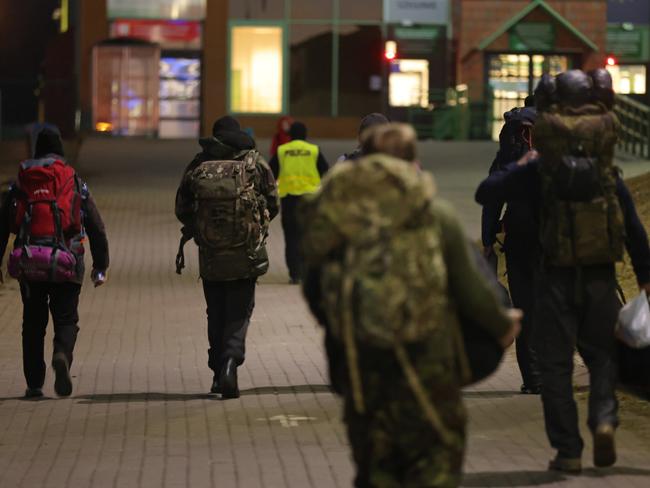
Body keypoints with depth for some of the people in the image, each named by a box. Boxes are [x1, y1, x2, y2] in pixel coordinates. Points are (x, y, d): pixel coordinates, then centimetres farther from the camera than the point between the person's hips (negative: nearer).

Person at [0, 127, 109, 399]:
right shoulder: (76, 185, 7)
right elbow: (97, 229, 6)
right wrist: (100, 267, 12)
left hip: (28, 265, 1)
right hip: (64, 264, -1)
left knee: (33, 323, 11)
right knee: (66, 319, 7)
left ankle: (34, 384, 8)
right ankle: (62, 354, -24)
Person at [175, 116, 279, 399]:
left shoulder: (197, 167, 0)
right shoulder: (254, 163, -3)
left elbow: (182, 210, 6)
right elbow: (274, 205, 3)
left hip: (210, 256, 2)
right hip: (246, 254, -1)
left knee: (216, 314, 14)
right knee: (239, 312, 4)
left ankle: (218, 373, 16)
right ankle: (230, 362, -18)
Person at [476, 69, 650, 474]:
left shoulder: (537, 172, -4)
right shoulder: (608, 172, 3)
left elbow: (485, 193, 3)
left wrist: (518, 165, 17)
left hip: (557, 277, -2)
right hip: (601, 275, 2)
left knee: (557, 365, 6)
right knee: (602, 355, 17)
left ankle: (568, 451, 3)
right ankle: (604, 418, -9)